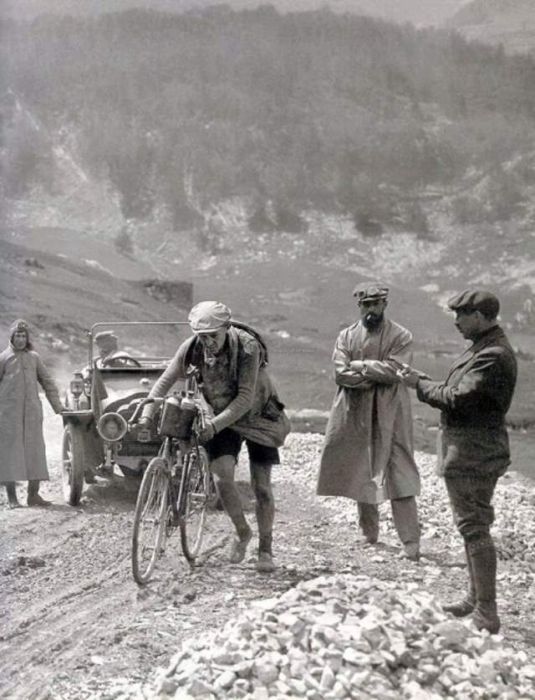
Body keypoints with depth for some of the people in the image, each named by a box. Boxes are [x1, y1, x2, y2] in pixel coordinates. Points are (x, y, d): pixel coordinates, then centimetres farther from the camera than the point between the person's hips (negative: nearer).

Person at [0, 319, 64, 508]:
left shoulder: (34, 357, 12)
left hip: (32, 412, 3)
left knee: (35, 452, 1)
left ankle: (33, 494, 7)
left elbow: (47, 382, 16)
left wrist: (57, 406, 11)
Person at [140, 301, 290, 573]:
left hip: (258, 416, -3)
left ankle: (265, 549, 14)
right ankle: (242, 532, 6)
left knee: (261, 486, -2)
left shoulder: (247, 346, -29)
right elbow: (165, 381, -12)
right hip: (222, 418, 3)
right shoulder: (192, 348, -18)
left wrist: (214, 425, -38)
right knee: (222, 475, -18)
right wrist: (146, 417, -23)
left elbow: (246, 398, -31)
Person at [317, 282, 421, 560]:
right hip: (355, 415, 3)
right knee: (361, 474, 11)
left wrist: (359, 365, -9)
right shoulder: (346, 336, 7)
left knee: (398, 476, -8)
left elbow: (393, 371, -14)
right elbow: (340, 374, -6)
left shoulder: (401, 337, -1)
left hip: (389, 415, -3)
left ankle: (411, 541, -9)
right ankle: (369, 534, 26)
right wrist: (376, 375, -14)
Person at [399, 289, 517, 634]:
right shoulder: (483, 348, 14)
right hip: (467, 450, 11)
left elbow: (458, 399, -23)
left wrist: (420, 385, -10)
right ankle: (476, 598, 30)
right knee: (471, 525, 18)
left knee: (475, 527, -9)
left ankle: (486, 614, -5)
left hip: (474, 453, -11)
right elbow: (458, 391, 15)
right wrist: (422, 380, 4)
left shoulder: (494, 356, -20)